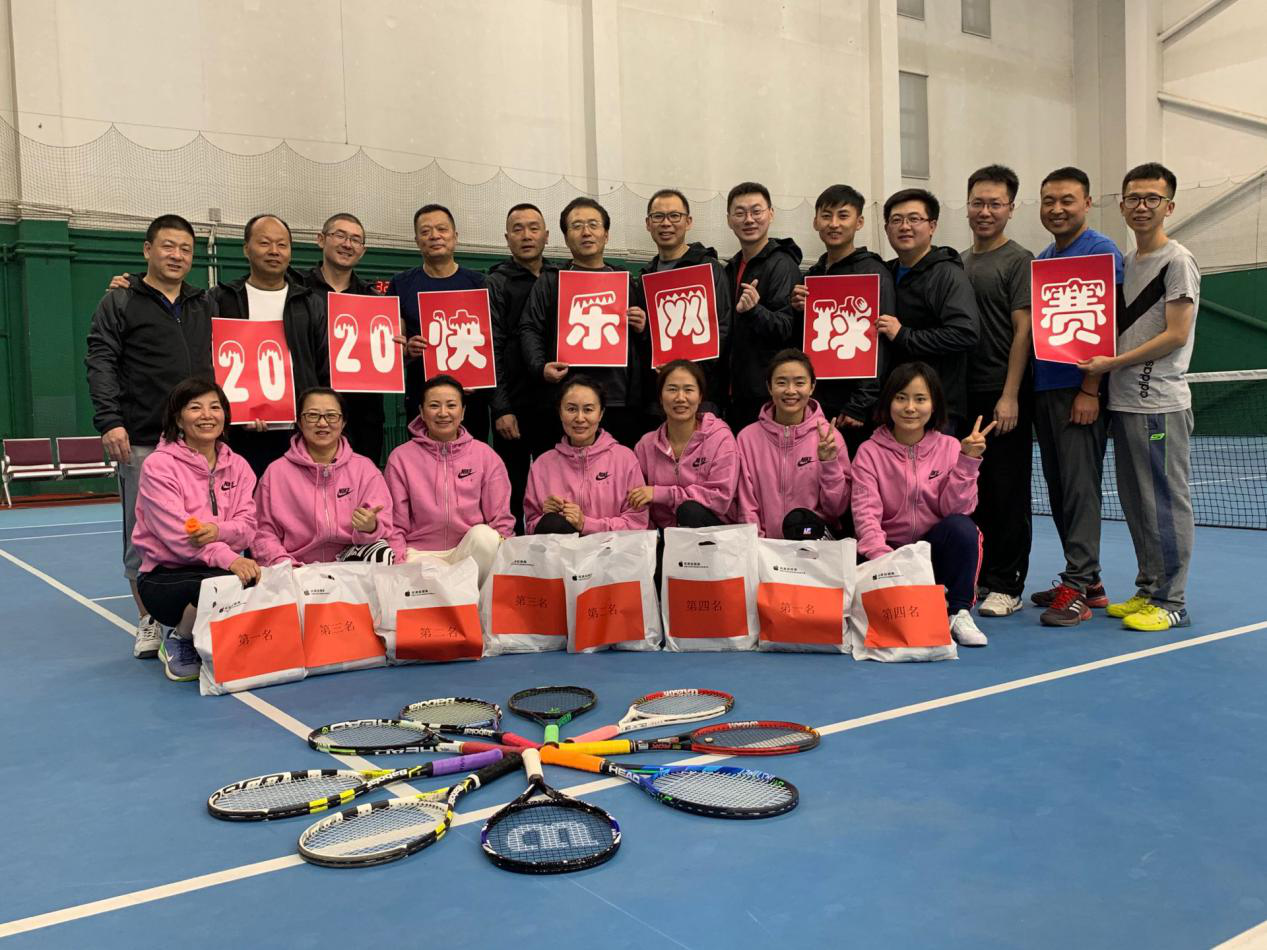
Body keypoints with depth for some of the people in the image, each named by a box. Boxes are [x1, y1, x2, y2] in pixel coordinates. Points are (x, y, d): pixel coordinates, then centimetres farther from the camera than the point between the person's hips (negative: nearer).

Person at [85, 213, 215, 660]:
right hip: (142, 442, -3)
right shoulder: (119, 302, 5)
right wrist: (109, 420, -14)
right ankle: (148, 621, 14)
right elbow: (100, 364, -3)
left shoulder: (206, 306, 17)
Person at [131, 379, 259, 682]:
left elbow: (247, 526, -2)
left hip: (223, 568, 5)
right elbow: (176, 535, -18)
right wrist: (229, 560, -32)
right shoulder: (159, 465, -8)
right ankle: (178, 638, -2)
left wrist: (218, 530, -26)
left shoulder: (237, 466, 8)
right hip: (165, 575, -5)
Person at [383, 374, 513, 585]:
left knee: (483, 534, -32)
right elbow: (395, 525, 5)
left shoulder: (485, 455, 7)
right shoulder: (400, 457, 6)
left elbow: (501, 519, 5)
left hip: (473, 550, 2)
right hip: (421, 554, -2)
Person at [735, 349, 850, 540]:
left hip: (814, 535, -1)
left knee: (799, 519, -31)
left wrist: (829, 463, -13)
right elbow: (747, 507, 3)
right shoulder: (748, 437, 2)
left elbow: (836, 508, 0)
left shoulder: (828, 436, 1)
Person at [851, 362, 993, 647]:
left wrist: (967, 460, -22)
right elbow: (866, 514, -15)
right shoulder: (870, 452, -4)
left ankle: (958, 613, -13)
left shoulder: (949, 447, -1)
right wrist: (883, 559, -32)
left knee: (962, 527, -30)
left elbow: (956, 509, -11)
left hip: (935, 548, 2)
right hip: (889, 550, -1)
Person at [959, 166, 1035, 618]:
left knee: (1008, 492, -1)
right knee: (972, 491, 11)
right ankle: (976, 575, 21)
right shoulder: (957, 262, 15)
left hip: (1003, 397, -6)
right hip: (964, 394, 6)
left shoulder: (1018, 260, -3)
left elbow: (1023, 330, -10)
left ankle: (1006, 586, 7)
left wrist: (1009, 396, -17)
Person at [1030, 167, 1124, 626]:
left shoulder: (1101, 252, -6)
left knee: (1079, 487, -7)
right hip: (1044, 389, 8)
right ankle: (1087, 580, 20)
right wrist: (1027, 387, 12)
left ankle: (1077, 587, -4)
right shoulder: (1041, 259, 17)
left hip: (1079, 390, -8)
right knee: (1059, 488, 10)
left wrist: (1089, 390, -19)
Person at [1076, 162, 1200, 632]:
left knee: (1165, 502, -5)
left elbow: (1176, 336, -13)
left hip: (1160, 404, -8)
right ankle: (1148, 590, 22)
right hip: (1124, 402, 8)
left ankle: (1171, 602, 2)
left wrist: (1113, 363, -14)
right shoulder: (1125, 263, 17)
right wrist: (1097, 358, 4)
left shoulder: (1178, 261, -6)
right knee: (1135, 503, 12)